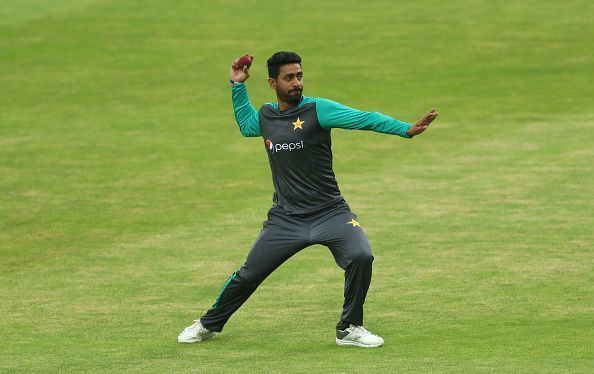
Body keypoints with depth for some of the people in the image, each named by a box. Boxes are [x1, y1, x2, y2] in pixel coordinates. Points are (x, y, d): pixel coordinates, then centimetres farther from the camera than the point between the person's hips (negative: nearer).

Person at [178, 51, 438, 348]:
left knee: (361, 257, -26)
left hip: (330, 213, -3)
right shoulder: (265, 116, 7)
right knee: (247, 276, 6)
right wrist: (237, 85, 23)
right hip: (285, 219, 3)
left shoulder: (318, 110, -8)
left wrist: (407, 130, -32)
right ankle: (209, 324, 30)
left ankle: (350, 329, -7)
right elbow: (245, 126, 33)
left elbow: (366, 120, -19)